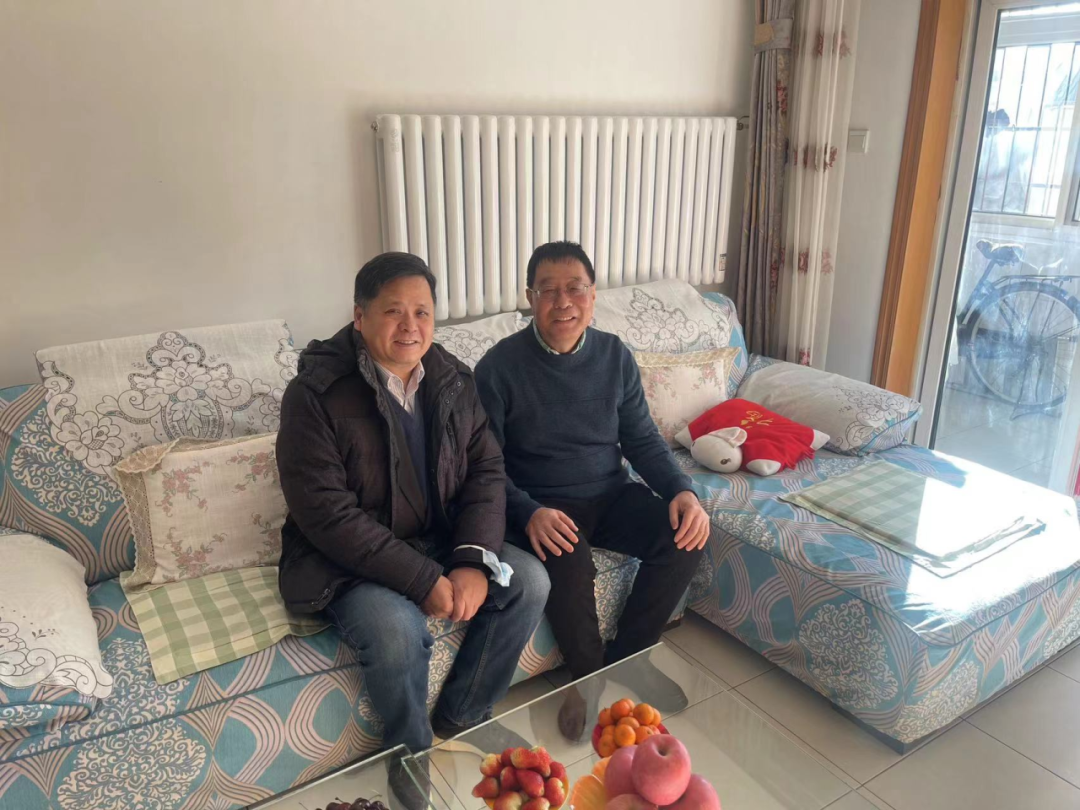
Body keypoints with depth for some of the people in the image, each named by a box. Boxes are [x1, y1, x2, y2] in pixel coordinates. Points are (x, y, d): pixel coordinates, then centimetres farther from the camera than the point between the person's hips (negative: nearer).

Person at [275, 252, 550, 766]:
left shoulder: (453, 381, 1)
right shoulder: (315, 395, -17)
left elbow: (486, 471, -1)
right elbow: (328, 514, -22)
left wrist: (474, 562, -17)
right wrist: (424, 580, -25)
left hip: (442, 544, 6)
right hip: (348, 562, -5)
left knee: (529, 582, -11)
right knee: (397, 631, -31)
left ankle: (460, 721, 8)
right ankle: (413, 755, 0)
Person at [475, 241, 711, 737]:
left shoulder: (615, 356, 1)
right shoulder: (501, 366, -11)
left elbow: (642, 439, 7)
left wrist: (682, 490, -11)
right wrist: (528, 513, -28)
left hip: (610, 494, 5)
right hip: (540, 505, -4)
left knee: (684, 537, -19)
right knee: (570, 560, -34)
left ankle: (623, 663, 0)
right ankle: (591, 680, -5)